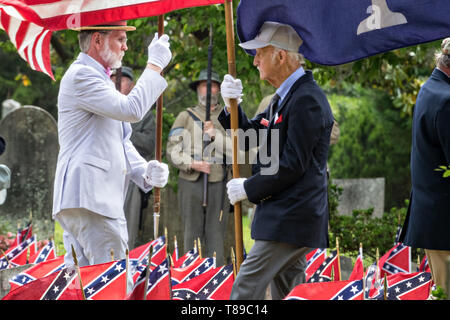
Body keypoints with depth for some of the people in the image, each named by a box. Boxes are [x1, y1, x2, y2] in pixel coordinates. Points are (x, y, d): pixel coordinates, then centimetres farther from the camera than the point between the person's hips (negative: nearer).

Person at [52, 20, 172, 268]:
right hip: (87, 199, -11)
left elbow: (121, 142, 25)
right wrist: (155, 65, -9)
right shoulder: (80, 76, -8)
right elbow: (131, 109, -19)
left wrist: (144, 171, 7)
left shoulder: (100, 79, 26)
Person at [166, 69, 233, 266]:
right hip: (190, 182, 0)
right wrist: (192, 164, -12)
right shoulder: (185, 117, 12)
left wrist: (215, 135, -11)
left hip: (218, 183, 0)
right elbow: (172, 151, 4)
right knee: (192, 234, 2)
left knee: (215, 234, -2)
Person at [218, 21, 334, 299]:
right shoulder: (284, 97, 17)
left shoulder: (307, 99, -16)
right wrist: (232, 107, 2)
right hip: (286, 217, 11)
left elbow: (293, 166, -21)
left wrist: (249, 189, -12)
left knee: (246, 290, -14)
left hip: (291, 221, -11)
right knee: (286, 292, 12)